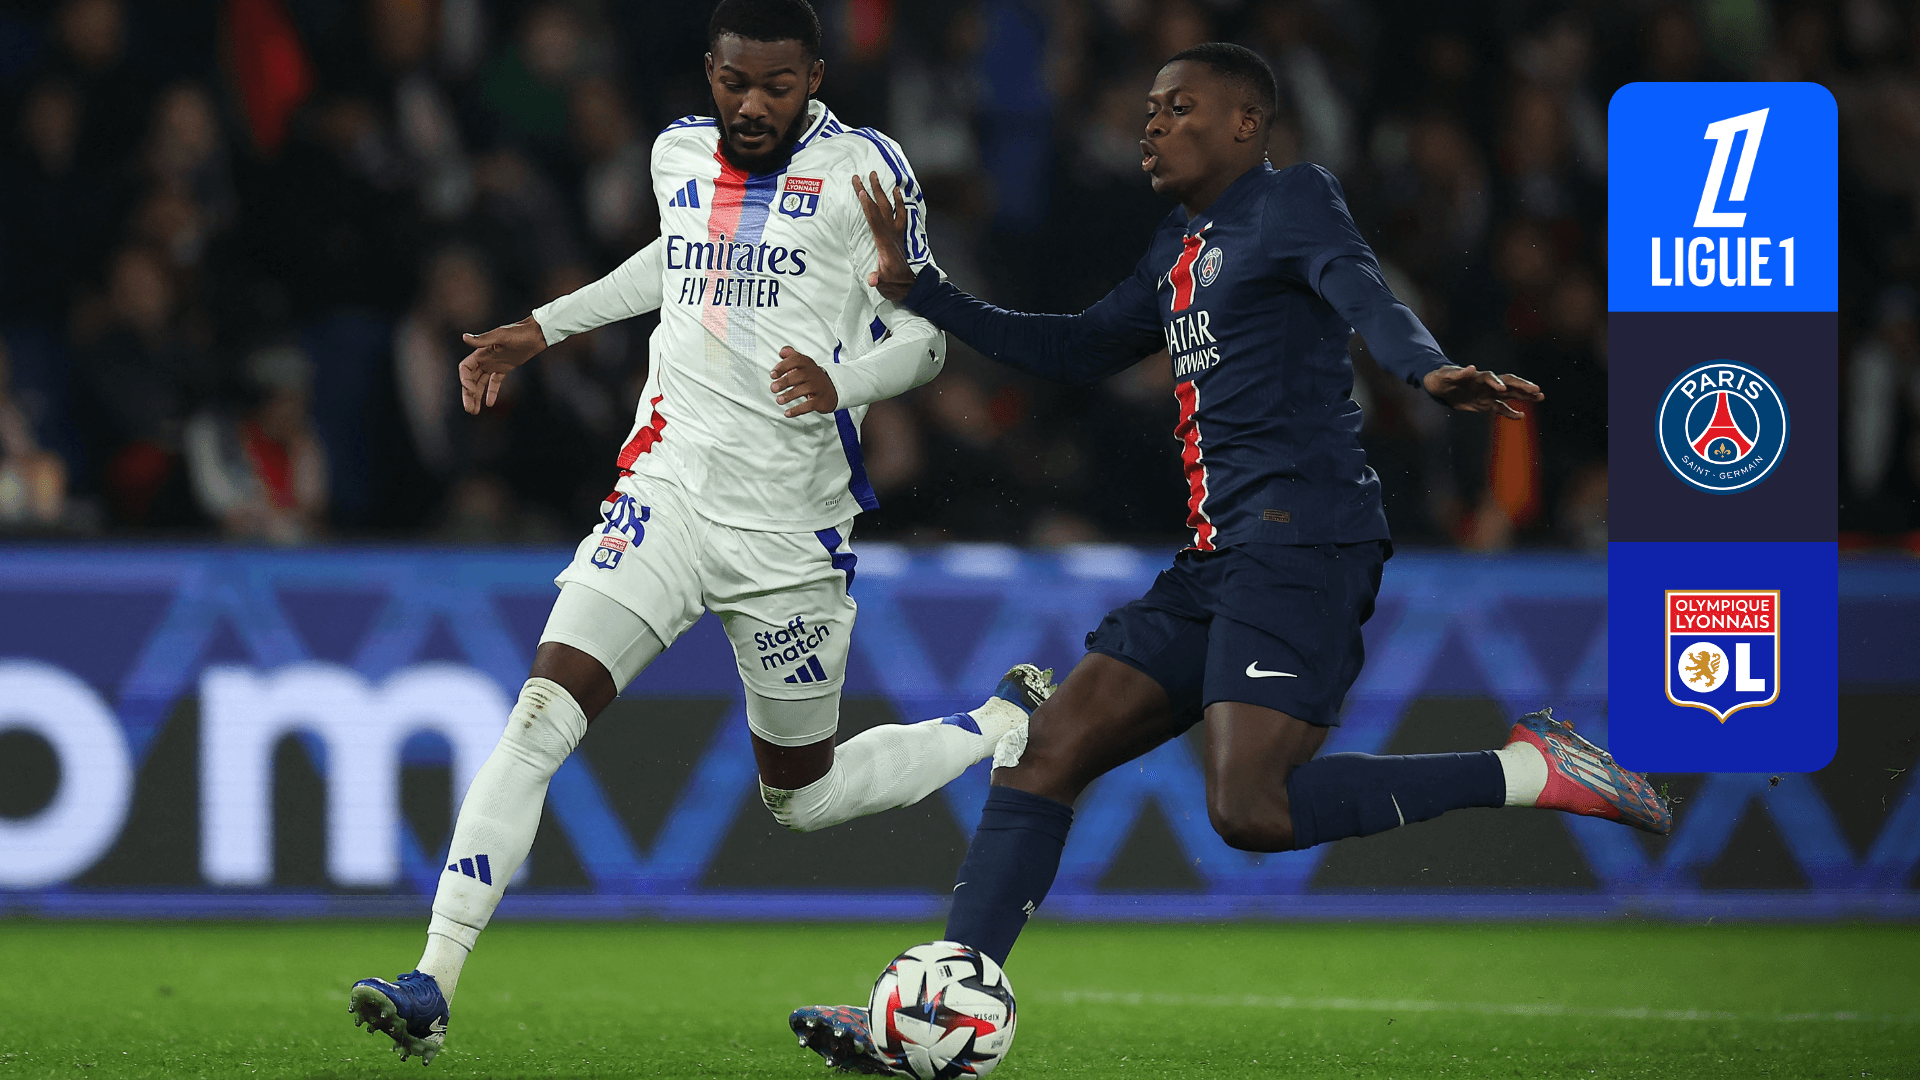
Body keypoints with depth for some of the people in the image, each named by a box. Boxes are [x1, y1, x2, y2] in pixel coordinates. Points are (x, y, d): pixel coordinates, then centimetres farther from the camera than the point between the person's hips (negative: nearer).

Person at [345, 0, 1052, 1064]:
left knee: (804, 796, 12)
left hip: (791, 530, -3)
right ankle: (432, 986, -20)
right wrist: (542, 329, 30)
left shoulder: (860, 168, -4)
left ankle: (1013, 718, 39)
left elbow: (925, 334, -1)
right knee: (541, 714, -17)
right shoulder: (680, 152, 9)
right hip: (667, 491, 3)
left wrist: (843, 384, -22)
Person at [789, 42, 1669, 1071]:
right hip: (1215, 561, 9)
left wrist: (1432, 371, -43)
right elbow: (1077, 350, 36)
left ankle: (1524, 769, -14)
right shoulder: (1180, 248, 24)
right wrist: (921, 290, 31)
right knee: (1043, 751, 4)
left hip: (1299, 539, -9)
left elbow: (1365, 297, -21)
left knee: (1251, 808, -25)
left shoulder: (1293, 201, -2)